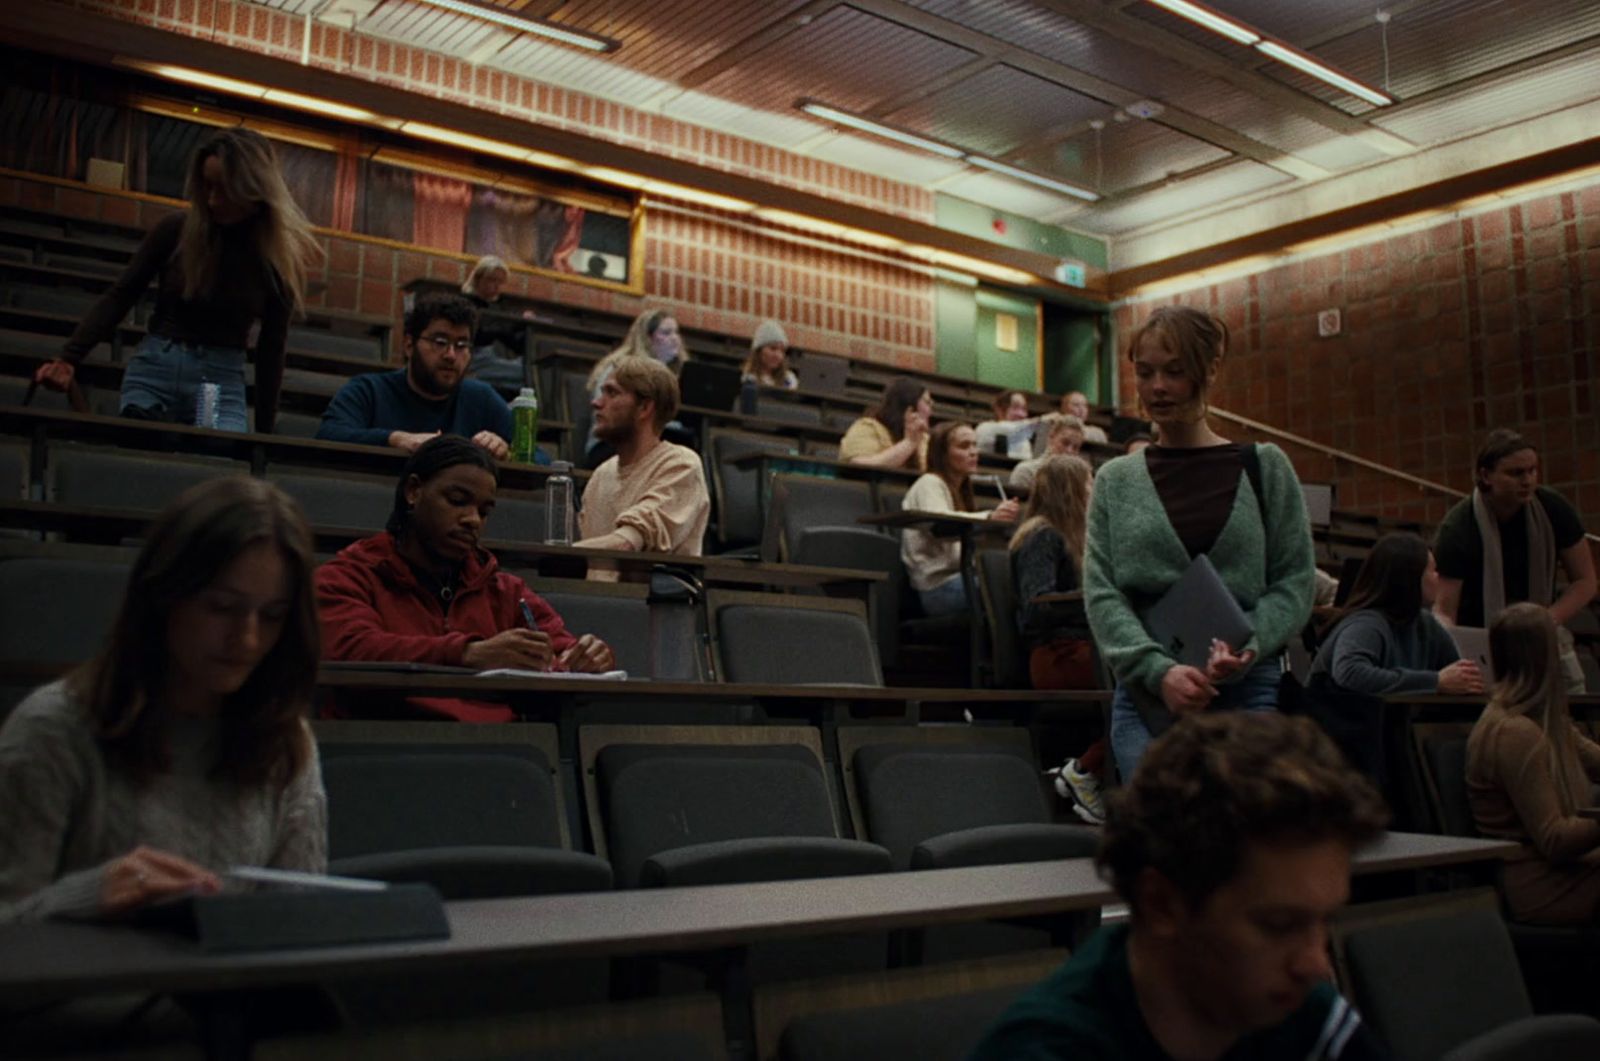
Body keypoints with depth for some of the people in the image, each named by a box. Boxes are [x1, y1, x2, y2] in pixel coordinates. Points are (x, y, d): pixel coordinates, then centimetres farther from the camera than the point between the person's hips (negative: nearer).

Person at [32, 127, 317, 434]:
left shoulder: (278, 256, -3)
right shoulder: (176, 229, -4)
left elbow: (271, 348, 2)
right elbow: (119, 297, 2)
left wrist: (264, 431, 4)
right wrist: (68, 359, -10)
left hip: (222, 381, -1)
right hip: (155, 369, 1)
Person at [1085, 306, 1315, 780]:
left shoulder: (1263, 467, 7)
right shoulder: (1116, 479, 9)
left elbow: (1294, 581, 4)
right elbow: (1101, 592, 1)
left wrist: (1247, 645, -15)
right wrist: (1159, 670, -14)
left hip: (1248, 691, 0)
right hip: (1145, 693, 1)